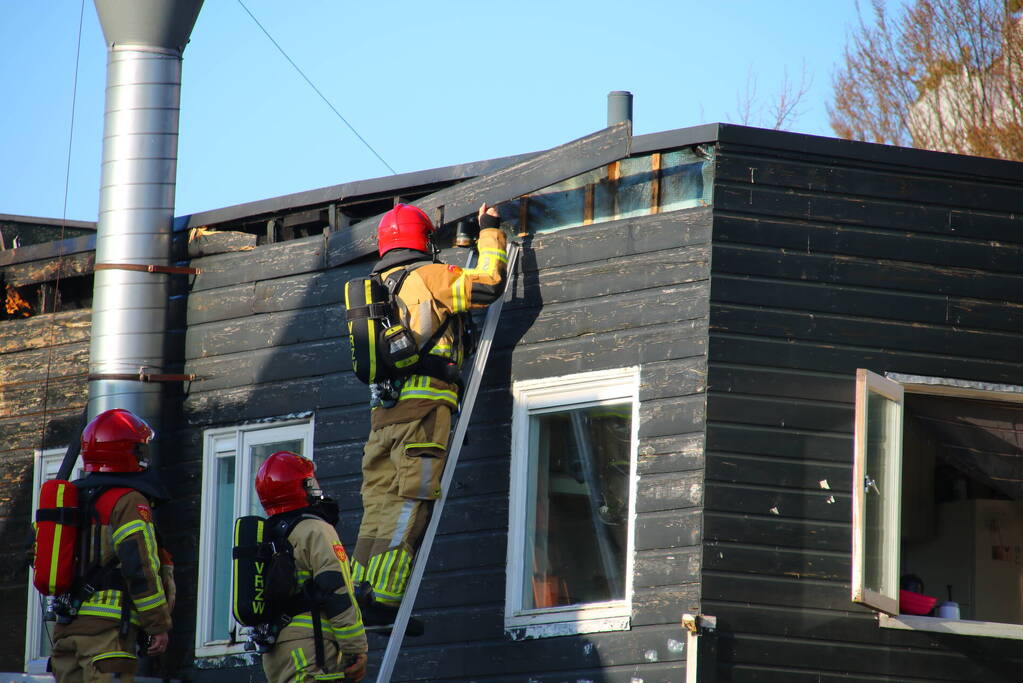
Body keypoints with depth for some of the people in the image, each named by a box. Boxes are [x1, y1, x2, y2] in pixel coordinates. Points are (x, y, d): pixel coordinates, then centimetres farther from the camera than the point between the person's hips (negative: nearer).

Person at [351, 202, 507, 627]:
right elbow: (489, 284, -2)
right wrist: (490, 233, 12)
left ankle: (360, 597, -2)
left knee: (379, 504, 6)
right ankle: (382, 600, -19)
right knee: (411, 504, -10)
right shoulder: (429, 277, 0)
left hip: (382, 411, 7)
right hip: (423, 405, -7)